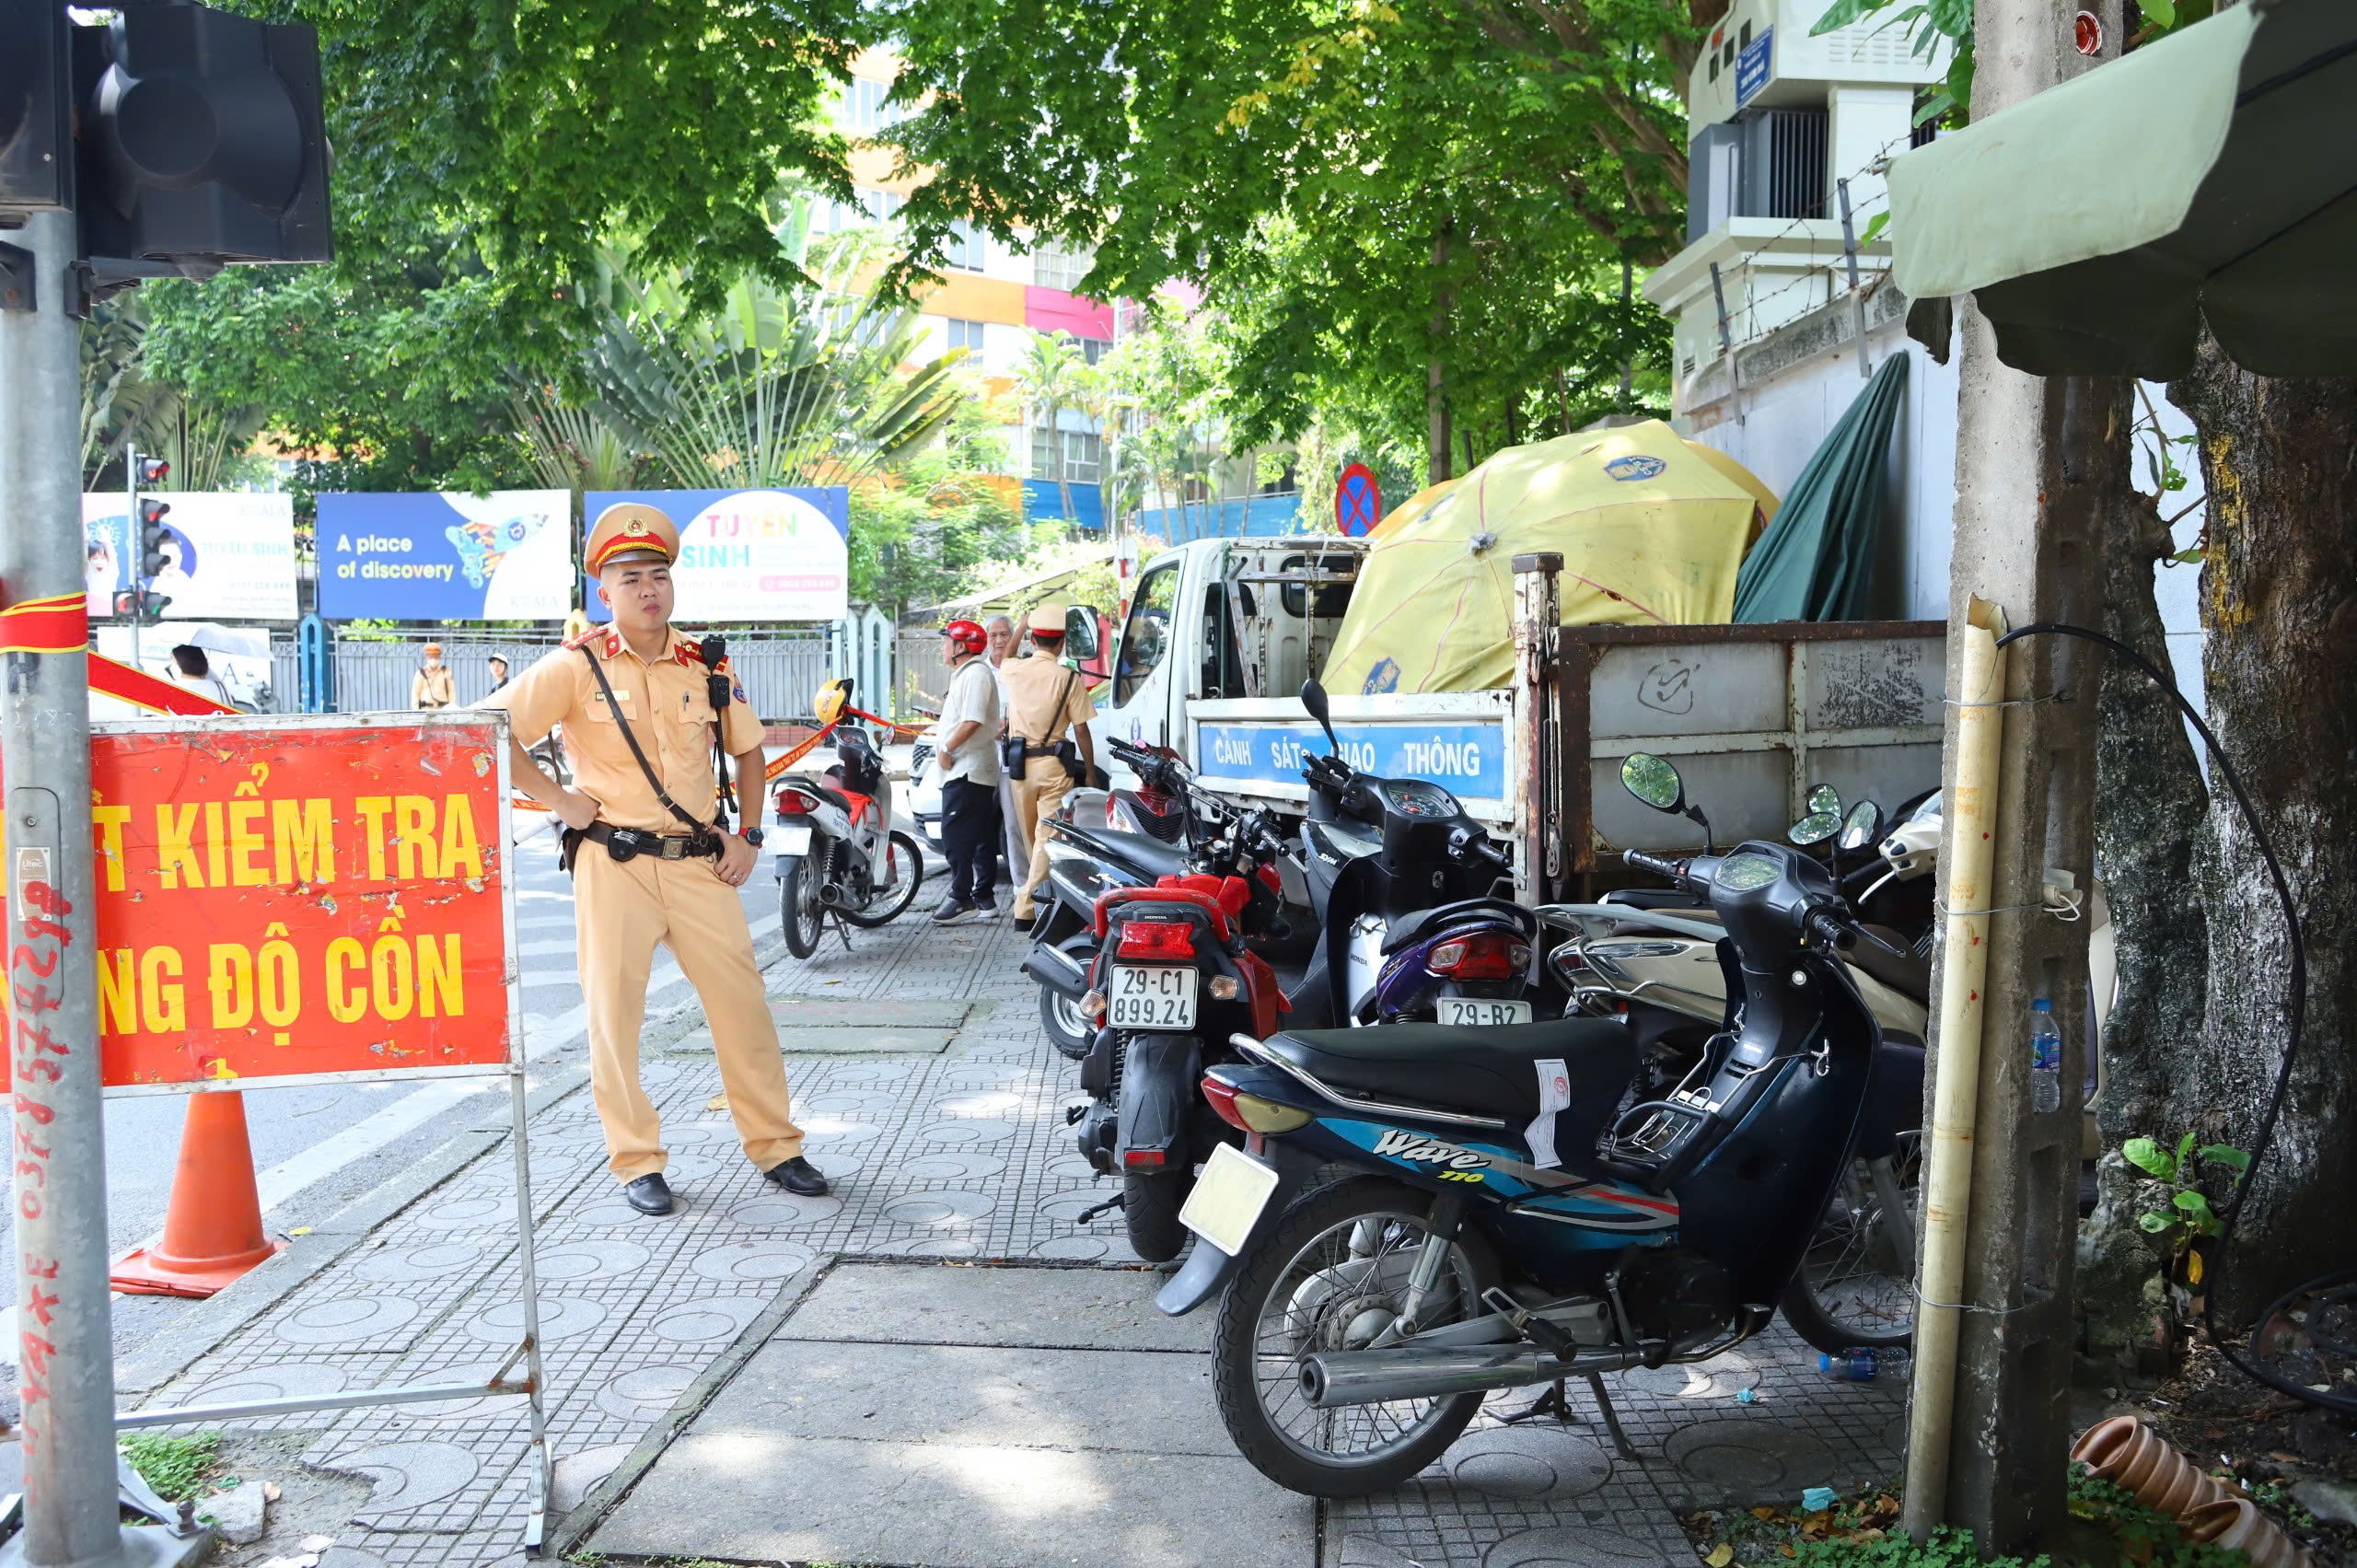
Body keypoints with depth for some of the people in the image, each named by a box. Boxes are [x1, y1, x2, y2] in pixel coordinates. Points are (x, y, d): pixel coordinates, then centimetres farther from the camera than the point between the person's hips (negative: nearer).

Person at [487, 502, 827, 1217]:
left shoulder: (706, 668, 7)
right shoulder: (578, 667, -4)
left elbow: (748, 750, 19)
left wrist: (747, 835, 9)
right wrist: (556, 798, -9)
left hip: (700, 863, 3)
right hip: (613, 863, -3)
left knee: (742, 1003, 4)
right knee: (613, 1012, 2)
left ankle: (774, 1145, 17)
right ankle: (637, 1162, 15)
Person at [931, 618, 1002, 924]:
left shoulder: (975, 674, -13)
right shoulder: (965, 674, 22)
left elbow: (972, 720, -23)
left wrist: (946, 750, -17)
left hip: (968, 770, -11)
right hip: (965, 770, 11)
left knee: (956, 833, -13)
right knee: (980, 837, 11)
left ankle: (962, 897, -13)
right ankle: (983, 898, 15)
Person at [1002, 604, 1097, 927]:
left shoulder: (1014, 670, 1)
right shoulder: (1069, 678, -10)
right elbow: (1081, 731, -8)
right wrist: (1090, 769, 2)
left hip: (1019, 763, 4)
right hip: (1052, 765, -4)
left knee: (1030, 836, 15)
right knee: (1048, 837, -4)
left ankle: (1036, 892, 28)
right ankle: (1027, 906, -10)